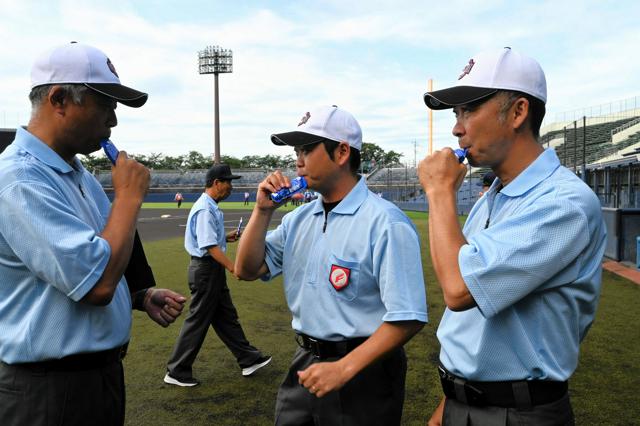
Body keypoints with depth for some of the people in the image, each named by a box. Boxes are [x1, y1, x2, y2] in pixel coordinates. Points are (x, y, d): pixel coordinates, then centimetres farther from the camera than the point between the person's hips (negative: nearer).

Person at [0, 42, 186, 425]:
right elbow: (97, 282, -29)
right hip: (52, 390, -9)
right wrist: (130, 195, -18)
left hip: (103, 369, 9)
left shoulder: (80, 174, 8)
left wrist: (142, 298, 2)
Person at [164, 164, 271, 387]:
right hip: (206, 269, -10)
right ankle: (177, 372, 13)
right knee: (198, 321, 0)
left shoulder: (211, 207, 12)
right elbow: (209, 246, -26)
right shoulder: (205, 209, -19)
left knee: (226, 317, 16)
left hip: (213, 270, 10)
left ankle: (249, 359, 26)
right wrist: (233, 267, -29)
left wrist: (226, 237, 10)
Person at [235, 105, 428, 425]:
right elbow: (248, 270, 7)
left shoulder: (385, 223, -19)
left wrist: (344, 369, -24)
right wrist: (263, 210, -5)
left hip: (362, 370, -6)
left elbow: (408, 317, -22)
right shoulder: (299, 218, 4)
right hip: (305, 363, 7)